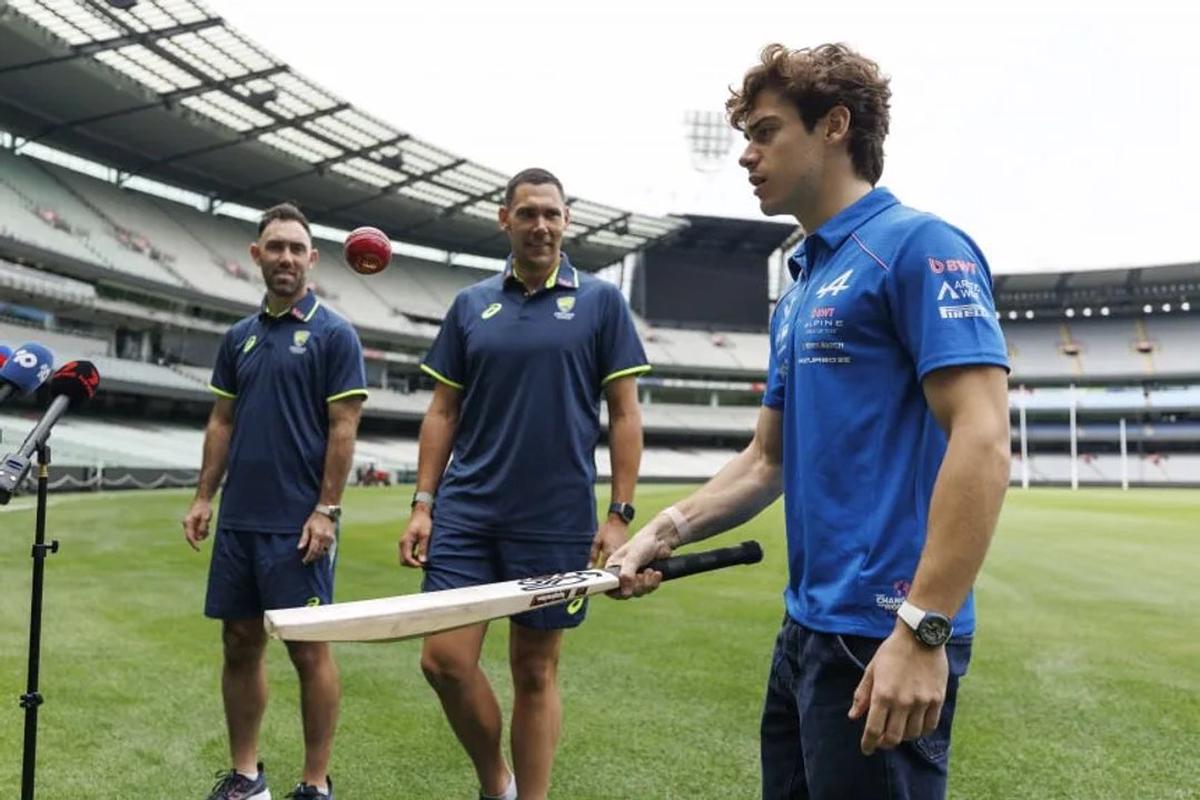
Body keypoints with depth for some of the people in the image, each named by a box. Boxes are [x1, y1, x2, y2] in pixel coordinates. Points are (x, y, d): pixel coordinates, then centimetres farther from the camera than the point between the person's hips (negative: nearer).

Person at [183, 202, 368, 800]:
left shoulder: (334, 334, -4)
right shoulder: (239, 337, 12)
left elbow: (342, 429, -9)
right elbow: (222, 422, 16)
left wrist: (326, 511, -14)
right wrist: (204, 497, 9)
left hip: (298, 523, -6)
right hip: (238, 519, 6)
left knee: (309, 649, 1)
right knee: (240, 643, 11)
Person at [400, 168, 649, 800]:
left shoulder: (601, 302, 2)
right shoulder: (470, 304, 9)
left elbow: (624, 414, 0)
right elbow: (443, 411, 11)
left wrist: (619, 515, -6)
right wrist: (422, 503, 4)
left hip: (557, 520, -2)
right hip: (465, 512, 3)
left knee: (535, 672, 7)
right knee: (445, 659, -2)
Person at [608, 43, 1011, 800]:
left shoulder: (918, 245, -11)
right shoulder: (797, 293, 15)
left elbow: (982, 442, -20)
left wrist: (924, 628, -24)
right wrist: (667, 530, 7)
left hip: (883, 636, -9)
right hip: (807, 627, 9)